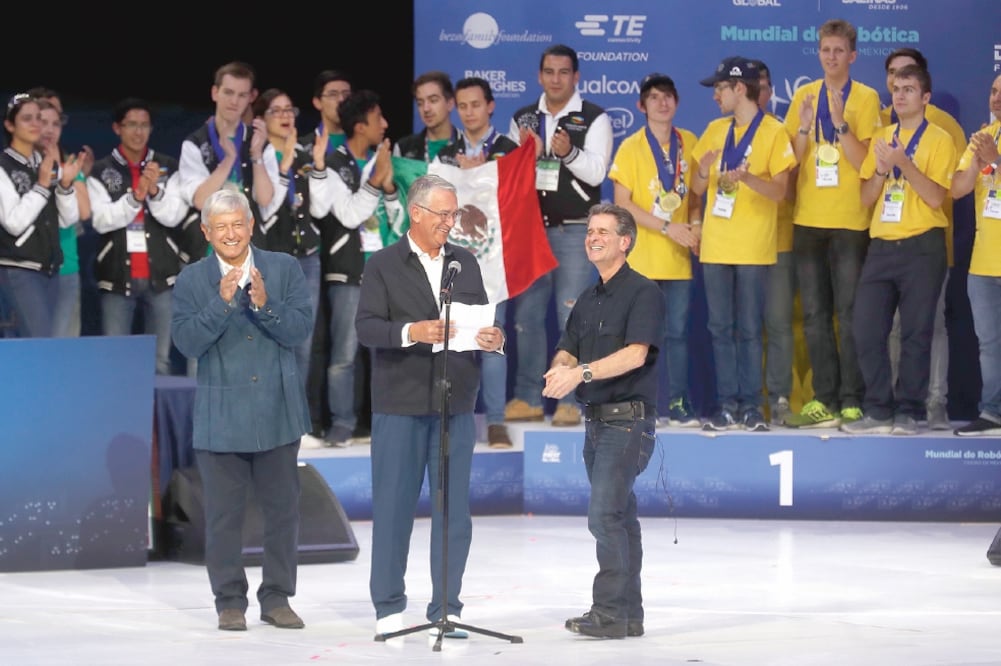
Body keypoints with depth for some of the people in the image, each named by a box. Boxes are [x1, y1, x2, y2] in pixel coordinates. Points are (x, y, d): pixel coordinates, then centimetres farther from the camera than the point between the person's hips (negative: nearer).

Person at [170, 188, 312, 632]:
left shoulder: (284, 269, 3)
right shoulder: (191, 280, 0)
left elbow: (300, 329, -6)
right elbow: (187, 342, -10)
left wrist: (265, 305, -23)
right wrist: (222, 302, -21)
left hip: (277, 412, 1)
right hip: (221, 418, -1)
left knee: (282, 509, 7)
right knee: (223, 515, 2)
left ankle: (277, 598, 17)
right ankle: (230, 601, 12)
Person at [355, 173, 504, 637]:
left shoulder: (466, 263, 13)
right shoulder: (383, 266, 0)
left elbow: (482, 322, 12)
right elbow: (366, 327, -10)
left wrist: (493, 340, -10)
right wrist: (412, 331, -26)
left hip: (456, 405, 4)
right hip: (400, 406, -4)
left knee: (454, 508, 4)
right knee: (393, 507, 2)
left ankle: (447, 608, 11)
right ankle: (389, 608, 11)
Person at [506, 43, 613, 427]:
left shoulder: (594, 119, 0)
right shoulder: (522, 120, 12)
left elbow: (596, 172, -9)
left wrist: (569, 153, -27)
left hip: (574, 231, -4)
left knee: (572, 316, -6)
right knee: (526, 315, 4)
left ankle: (571, 400, -4)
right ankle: (528, 398, 10)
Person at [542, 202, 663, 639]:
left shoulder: (642, 292, -8)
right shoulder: (587, 300, 17)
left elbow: (636, 353, -19)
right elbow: (567, 349, 12)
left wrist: (583, 371, -27)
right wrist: (560, 369, -12)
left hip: (628, 419, -8)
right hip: (596, 420, 8)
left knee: (604, 513, -16)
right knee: (619, 516, 11)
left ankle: (610, 611, -16)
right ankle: (630, 614, 16)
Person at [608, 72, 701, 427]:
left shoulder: (689, 143, 8)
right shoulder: (631, 147, -3)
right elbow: (622, 204, -7)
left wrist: (695, 223, -3)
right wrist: (668, 228, -13)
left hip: (678, 257, 3)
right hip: (641, 255, -3)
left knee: (677, 331, 3)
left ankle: (679, 405, 7)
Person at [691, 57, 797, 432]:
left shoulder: (774, 133, -2)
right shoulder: (715, 130, 13)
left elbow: (779, 190, -8)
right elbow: (697, 189, 13)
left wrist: (747, 178, -26)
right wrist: (703, 172, -9)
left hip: (753, 248, -5)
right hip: (716, 245, 5)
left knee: (749, 330, -3)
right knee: (720, 329, 3)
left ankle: (750, 406, 1)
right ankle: (726, 405, 5)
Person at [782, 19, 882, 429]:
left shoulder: (865, 98, -1)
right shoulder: (804, 96, 10)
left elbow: (863, 161, -9)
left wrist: (839, 123, -20)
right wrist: (804, 127, -11)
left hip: (850, 220, -4)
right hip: (808, 218, 4)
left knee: (849, 313, -4)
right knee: (814, 315, 5)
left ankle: (851, 401, -1)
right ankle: (824, 399, 9)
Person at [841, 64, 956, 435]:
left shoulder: (938, 140, -1)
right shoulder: (882, 139, 15)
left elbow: (935, 197, -11)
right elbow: (866, 197, 12)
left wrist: (903, 163, -18)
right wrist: (881, 169, -6)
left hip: (921, 247, -5)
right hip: (881, 245, 5)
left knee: (915, 333, -3)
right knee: (867, 330, 0)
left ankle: (908, 413, 3)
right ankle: (879, 410, 8)